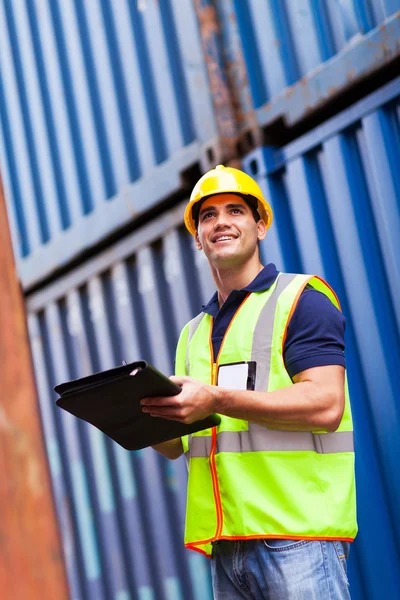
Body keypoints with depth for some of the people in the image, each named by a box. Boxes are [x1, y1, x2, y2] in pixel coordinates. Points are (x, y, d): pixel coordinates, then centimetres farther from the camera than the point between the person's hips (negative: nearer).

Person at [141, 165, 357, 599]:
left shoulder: (301, 298, 0)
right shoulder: (194, 333, 21)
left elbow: (326, 405, -14)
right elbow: (175, 445, 22)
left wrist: (217, 400, -21)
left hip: (295, 533, -6)